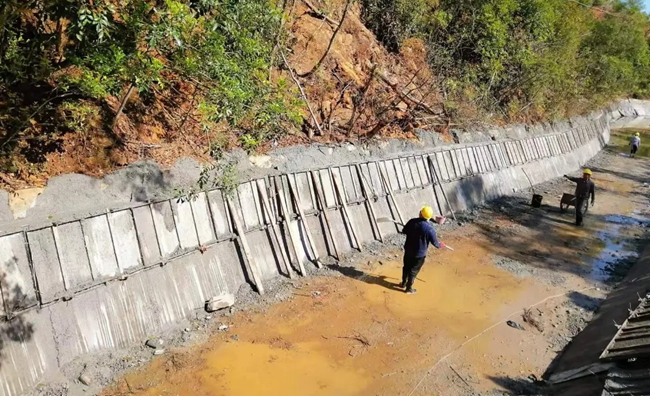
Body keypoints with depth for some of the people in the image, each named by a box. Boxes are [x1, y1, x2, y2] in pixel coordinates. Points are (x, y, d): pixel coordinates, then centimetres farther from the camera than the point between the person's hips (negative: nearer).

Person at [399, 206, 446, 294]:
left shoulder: (412, 221, -13)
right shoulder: (430, 229, -24)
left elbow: (404, 231, 1)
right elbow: (435, 243, -13)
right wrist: (441, 245, 9)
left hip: (408, 250, 4)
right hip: (419, 254, -4)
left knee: (406, 267, 25)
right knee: (413, 270, 14)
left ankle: (403, 283, 43)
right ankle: (409, 288, 29)